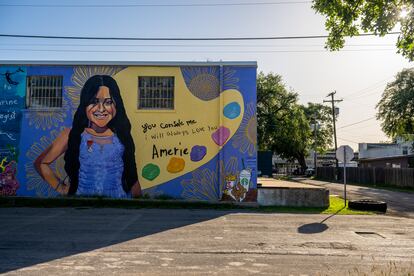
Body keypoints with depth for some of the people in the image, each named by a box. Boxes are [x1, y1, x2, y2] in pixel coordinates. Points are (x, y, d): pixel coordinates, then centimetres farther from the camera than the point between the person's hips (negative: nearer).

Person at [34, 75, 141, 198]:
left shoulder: (122, 136, 1)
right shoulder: (72, 134, -2)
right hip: (81, 194, 0)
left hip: (120, 196, 0)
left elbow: (132, 178, 7)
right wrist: (60, 188, 2)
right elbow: (41, 163, 9)